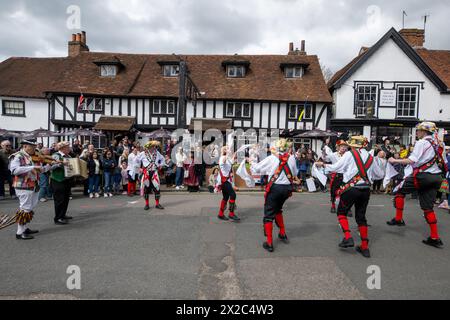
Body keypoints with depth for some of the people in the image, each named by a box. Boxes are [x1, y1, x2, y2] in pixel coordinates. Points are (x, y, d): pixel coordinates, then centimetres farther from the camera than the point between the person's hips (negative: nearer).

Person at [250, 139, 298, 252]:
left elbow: (256, 169, 1)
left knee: (269, 214, 5)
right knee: (278, 209, 28)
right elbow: (295, 173, 12)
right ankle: (283, 234, 37)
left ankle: (269, 243, 3)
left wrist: (252, 164, 22)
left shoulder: (271, 158, -7)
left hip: (275, 188, -4)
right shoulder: (291, 158, -1)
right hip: (287, 188, 4)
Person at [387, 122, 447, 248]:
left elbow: (412, 160, -20)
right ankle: (434, 238, 10)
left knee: (400, 190, 10)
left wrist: (395, 160, -11)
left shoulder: (422, 143, -9)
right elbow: (445, 163, 19)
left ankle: (398, 219, 10)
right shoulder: (437, 144, 16)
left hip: (422, 176, -8)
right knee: (428, 207, 10)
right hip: (435, 177, 8)